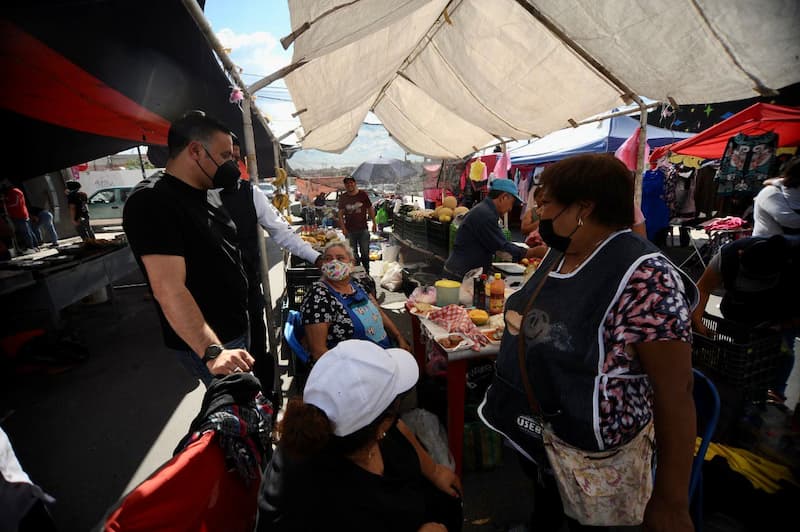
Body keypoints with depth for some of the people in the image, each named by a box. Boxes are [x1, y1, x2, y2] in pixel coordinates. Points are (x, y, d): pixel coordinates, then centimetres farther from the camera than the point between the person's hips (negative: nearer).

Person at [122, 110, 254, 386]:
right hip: (207, 343, -8)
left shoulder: (208, 195, 8)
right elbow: (170, 290, -30)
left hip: (237, 329, 9)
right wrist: (212, 352, -37)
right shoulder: (152, 202, -20)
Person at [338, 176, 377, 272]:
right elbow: (340, 214, 4)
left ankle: (366, 272, 15)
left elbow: (370, 209, 7)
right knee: (353, 254, 6)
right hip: (350, 231, 1)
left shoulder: (363, 194, 1)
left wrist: (374, 223, 4)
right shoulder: (343, 197, 3)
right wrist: (343, 228, -5)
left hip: (363, 229, -1)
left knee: (365, 252, 3)